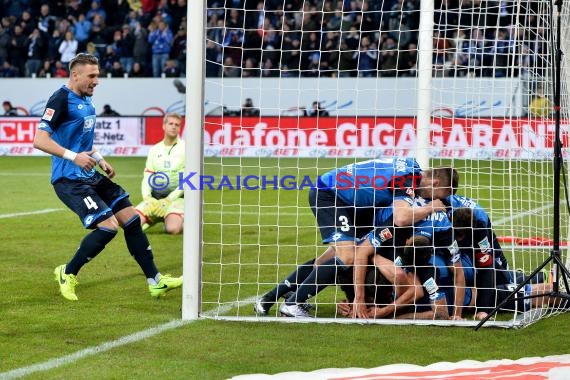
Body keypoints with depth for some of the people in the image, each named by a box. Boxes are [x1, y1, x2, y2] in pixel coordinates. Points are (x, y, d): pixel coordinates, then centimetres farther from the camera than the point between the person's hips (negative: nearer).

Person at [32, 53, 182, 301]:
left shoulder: (85, 100, 14)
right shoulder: (61, 100, -15)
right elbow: (39, 140, -22)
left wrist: (99, 160, 19)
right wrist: (73, 156, -29)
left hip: (90, 176, 10)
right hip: (69, 179, -10)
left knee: (131, 219, 5)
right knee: (108, 226, -18)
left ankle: (154, 281, 12)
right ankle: (67, 274, 2)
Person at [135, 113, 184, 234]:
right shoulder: (154, 150, 13)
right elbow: (147, 178, 10)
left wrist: (170, 199, -16)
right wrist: (147, 196, -11)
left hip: (176, 198, -4)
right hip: (155, 198, 4)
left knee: (172, 228, -32)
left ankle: (185, 221, 5)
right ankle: (152, 220, 17)